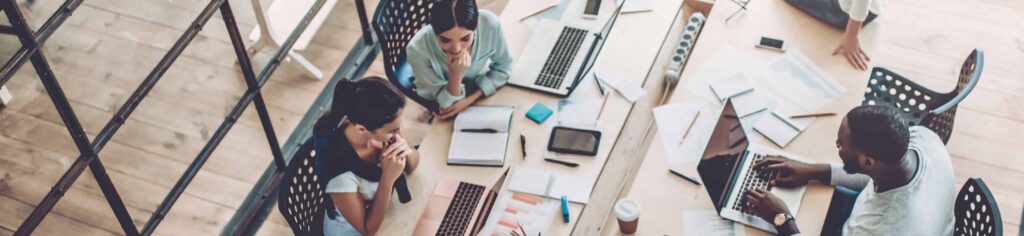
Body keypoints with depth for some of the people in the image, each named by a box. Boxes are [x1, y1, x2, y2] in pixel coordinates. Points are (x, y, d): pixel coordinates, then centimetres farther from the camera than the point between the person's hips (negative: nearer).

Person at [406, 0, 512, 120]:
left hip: (479, 96, 3)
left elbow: (502, 68, -9)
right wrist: (455, 76, -39)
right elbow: (445, 104, -21)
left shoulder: (490, 23, -28)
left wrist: (470, 99, -22)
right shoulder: (418, 48, -32)